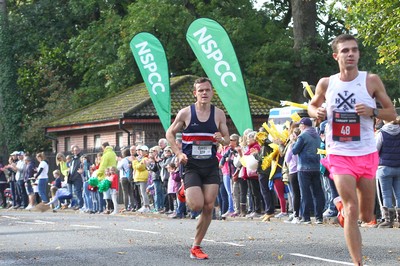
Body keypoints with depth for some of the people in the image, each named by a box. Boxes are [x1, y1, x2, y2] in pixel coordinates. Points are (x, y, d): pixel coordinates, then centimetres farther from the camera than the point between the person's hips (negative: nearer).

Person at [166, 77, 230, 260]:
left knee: (208, 208, -3)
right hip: (191, 166, -3)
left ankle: (196, 247, 9)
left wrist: (221, 139, -14)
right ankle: (185, 194, 22)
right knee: (197, 205, -15)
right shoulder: (185, 113, -4)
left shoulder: (219, 114, 3)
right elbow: (170, 134, 7)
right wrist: (178, 153, -8)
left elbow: (227, 139, 11)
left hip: (211, 165, 3)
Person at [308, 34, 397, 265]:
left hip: (367, 154, 1)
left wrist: (372, 111, -18)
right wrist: (318, 113, -4)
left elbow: (392, 114, 2)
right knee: (352, 210, -16)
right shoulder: (326, 84, 1)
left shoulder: (371, 81, -4)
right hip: (339, 154, -1)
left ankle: (342, 206, 45)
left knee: (367, 216, 10)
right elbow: (312, 106, 20)